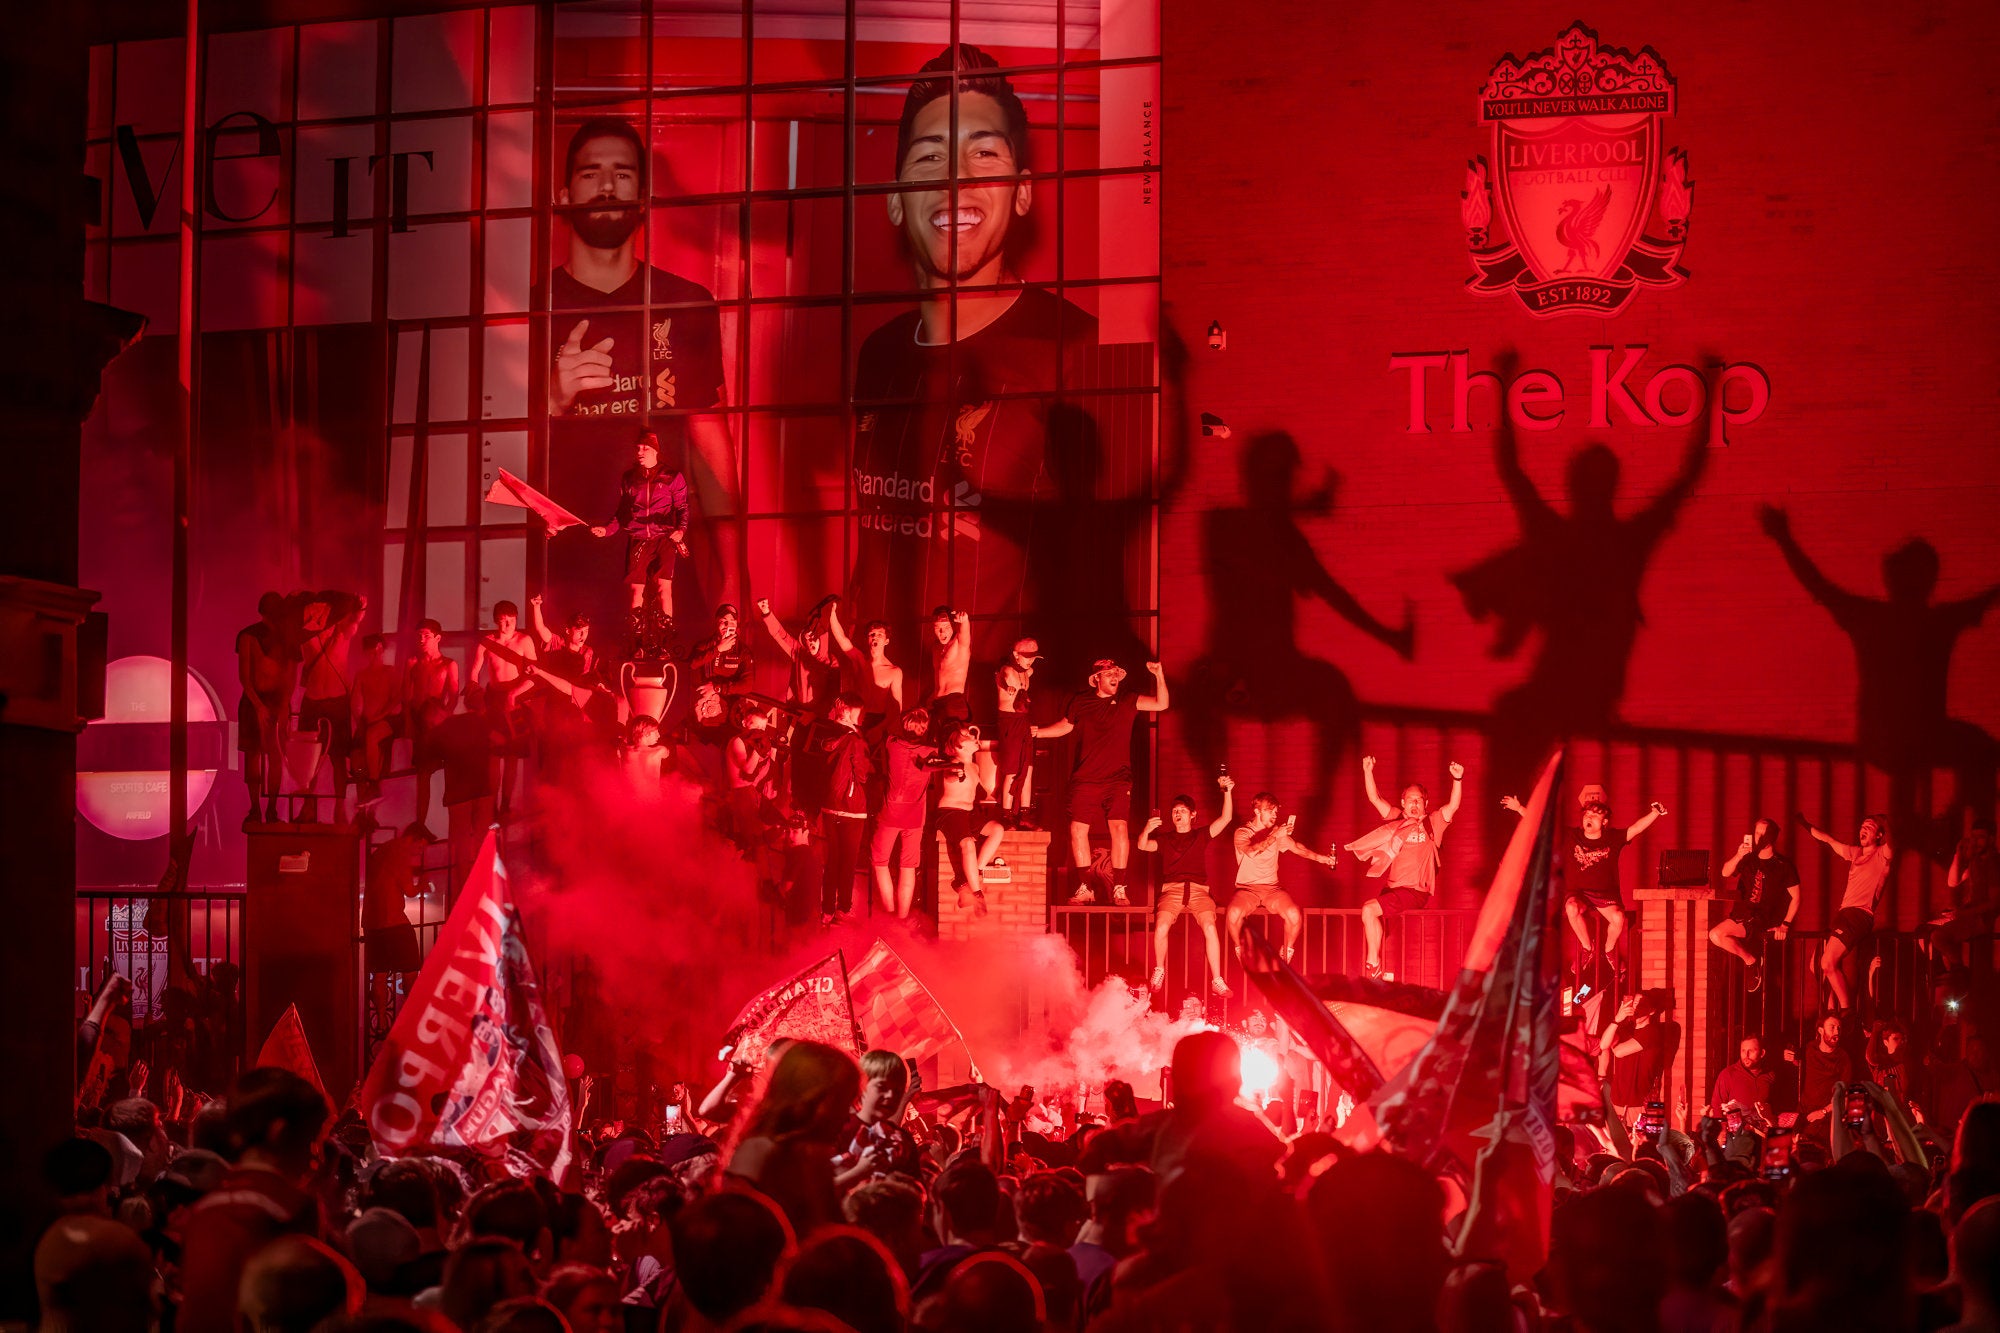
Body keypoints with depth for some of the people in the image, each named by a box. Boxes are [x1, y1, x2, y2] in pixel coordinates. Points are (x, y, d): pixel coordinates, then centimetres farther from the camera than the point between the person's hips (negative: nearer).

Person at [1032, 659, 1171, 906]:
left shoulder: (1127, 702, 5)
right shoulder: (1080, 703, 9)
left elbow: (1161, 704, -1)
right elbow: (1065, 726, 23)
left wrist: (1159, 677, -14)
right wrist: (1037, 732, 13)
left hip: (1117, 780, -2)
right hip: (1085, 780, 2)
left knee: (1120, 827, -15)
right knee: (1078, 829, -3)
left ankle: (1119, 889, -9)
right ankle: (1084, 888, 8)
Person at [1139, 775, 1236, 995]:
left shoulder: (1201, 836, 20)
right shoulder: (1165, 839, 22)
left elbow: (1226, 819, 8)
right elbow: (1143, 846, 5)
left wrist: (1227, 792, -6)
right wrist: (1146, 830, -17)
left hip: (1198, 890, 0)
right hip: (1171, 889, 0)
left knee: (1210, 928, -27)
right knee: (1161, 927, -28)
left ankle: (1217, 980, -22)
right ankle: (1159, 970, -4)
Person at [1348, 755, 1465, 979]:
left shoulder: (1432, 822, 1)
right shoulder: (1397, 819, 14)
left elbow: (1453, 805, -13)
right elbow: (1375, 798, 13)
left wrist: (1457, 779, -28)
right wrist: (1368, 772, 0)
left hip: (1416, 891, -7)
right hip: (1392, 888, 7)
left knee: (1369, 910, -22)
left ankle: (1374, 965, -13)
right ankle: (1374, 976, 8)